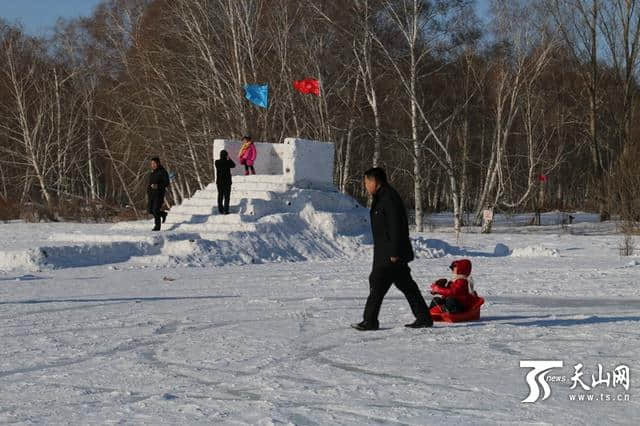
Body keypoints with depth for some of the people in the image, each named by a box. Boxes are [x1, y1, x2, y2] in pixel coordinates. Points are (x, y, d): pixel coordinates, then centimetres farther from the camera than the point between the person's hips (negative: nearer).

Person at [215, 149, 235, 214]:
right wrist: (229, 158, 14)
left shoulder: (217, 162, -6)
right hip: (227, 182, -3)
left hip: (219, 182, 4)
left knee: (220, 196, 13)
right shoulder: (228, 162, -14)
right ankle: (225, 210, -1)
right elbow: (233, 165, 6)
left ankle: (220, 210, 17)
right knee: (226, 196, 2)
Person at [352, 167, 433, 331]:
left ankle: (370, 321, -3)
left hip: (390, 256, -11)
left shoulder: (389, 198, -16)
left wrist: (394, 253, -23)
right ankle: (424, 318, 14)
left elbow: (395, 227, -21)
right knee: (406, 285, 11)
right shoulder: (381, 198, 17)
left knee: (377, 285, -7)